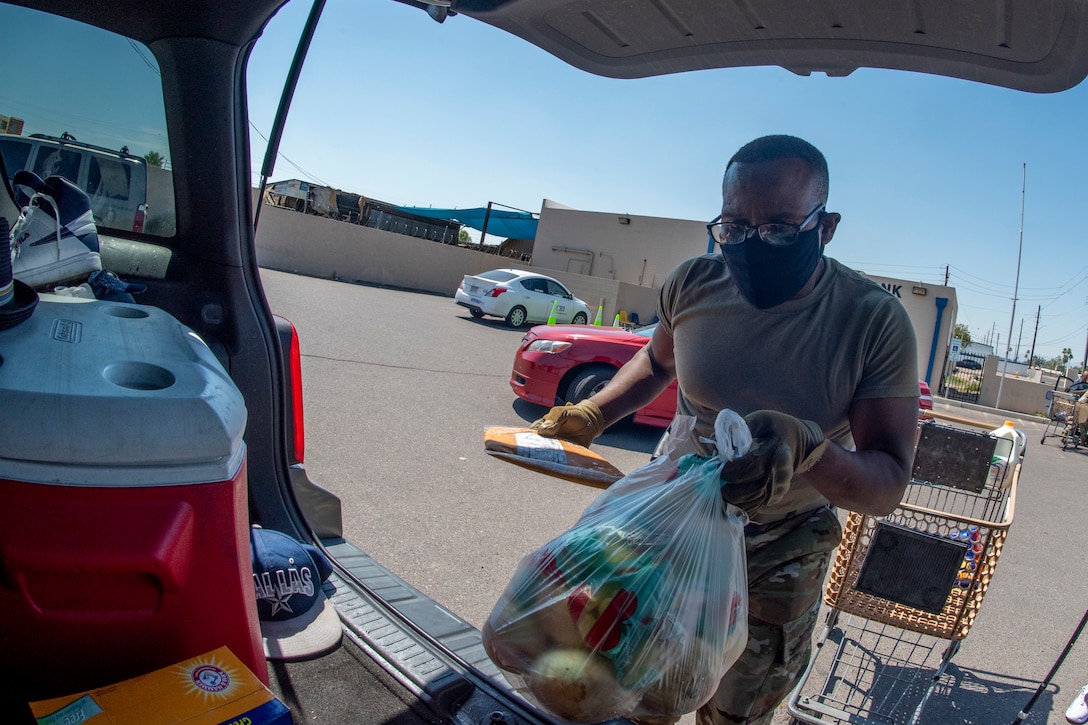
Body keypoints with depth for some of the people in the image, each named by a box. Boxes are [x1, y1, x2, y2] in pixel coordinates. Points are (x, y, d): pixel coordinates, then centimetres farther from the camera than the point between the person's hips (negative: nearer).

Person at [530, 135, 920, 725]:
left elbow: (888, 486, -22)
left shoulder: (875, 321, -22)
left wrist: (807, 449, -43)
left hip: (779, 560, -1)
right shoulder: (692, 284, -13)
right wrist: (590, 415, -5)